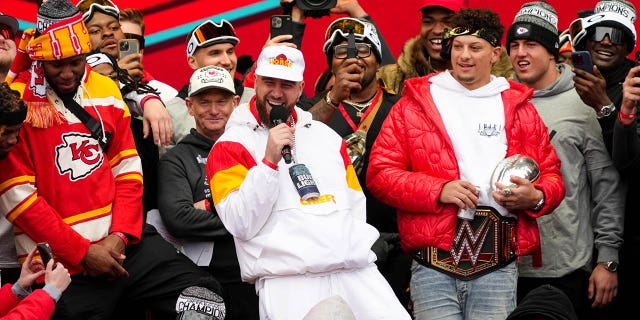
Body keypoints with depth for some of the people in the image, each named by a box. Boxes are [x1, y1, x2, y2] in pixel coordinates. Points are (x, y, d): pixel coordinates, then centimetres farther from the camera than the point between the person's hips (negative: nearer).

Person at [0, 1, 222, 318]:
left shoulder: (106, 90, 10)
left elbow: (128, 172, 11)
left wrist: (120, 235, -5)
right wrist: (82, 252, -12)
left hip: (123, 243, 5)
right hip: (61, 263, -4)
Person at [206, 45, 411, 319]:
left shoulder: (325, 135, 22)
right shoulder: (231, 145, 6)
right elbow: (240, 224, -6)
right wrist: (269, 161, -12)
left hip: (356, 270, 4)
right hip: (288, 281, -3)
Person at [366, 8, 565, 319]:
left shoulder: (518, 107, 14)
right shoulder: (414, 103, 8)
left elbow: (550, 174, 17)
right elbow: (380, 174, 3)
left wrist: (535, 197, -6)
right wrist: (438, 191, -11)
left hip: (498, 267, 2)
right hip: (433, 264, -1)